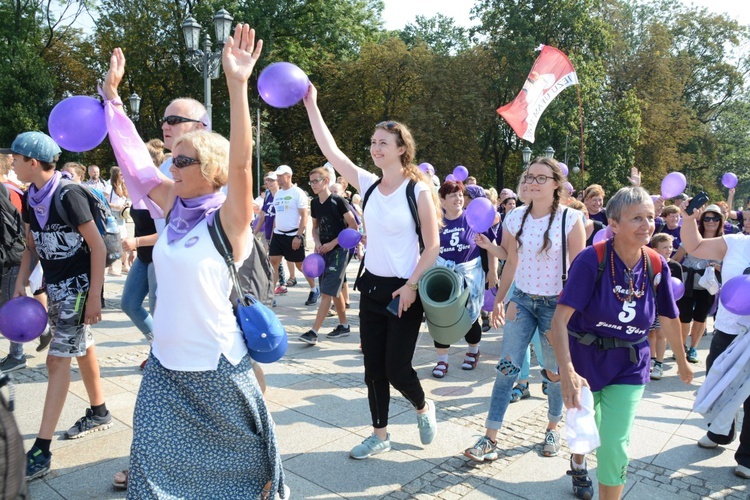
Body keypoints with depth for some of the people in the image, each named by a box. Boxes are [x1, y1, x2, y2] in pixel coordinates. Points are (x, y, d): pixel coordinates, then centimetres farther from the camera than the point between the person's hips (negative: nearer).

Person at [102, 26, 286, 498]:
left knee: (241, 446, 17)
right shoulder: (176, 205, 2)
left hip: (216, 365, -5)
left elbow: (240, 162, -32)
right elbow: (134, 157, 7)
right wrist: (112, 94, 10)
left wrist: (238, 84, -40)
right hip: (165, 362, 6)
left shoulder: (228, 217, -16)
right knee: (153, 458, 10)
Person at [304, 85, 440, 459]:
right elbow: (331, 151, 0)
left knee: (396, 368, 0)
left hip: (404, 290, -5)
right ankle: (380, 435, 28)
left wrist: (412, 286, -16)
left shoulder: (418, 190, -9)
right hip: (372, 286, 5)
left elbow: (433, 246, -9)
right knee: (373, 367, 11)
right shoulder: (368, 185, 5)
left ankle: (423, 407, 32)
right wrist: (311, 106, -3)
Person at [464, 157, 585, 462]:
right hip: (522, 300, 3)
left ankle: (553, 428, 36)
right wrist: (500, 299, 10)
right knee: (507, 367, -2)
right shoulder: (516, 217, 0)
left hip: (556, 303, -3)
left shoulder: (570, 219, -11)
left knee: (555, 372, 11)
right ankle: (490, 439, 4)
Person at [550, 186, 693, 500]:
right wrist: (567, 372, -40)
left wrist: (682, 360, 20)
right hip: (584, 358, -2)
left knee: (615, 445, -3)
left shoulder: (657, 266, -9)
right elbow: (560, 318, -30)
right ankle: (578, 463, 56)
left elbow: (668, 317, 8)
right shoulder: (592, 259, -23)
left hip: (629, 365, 2)